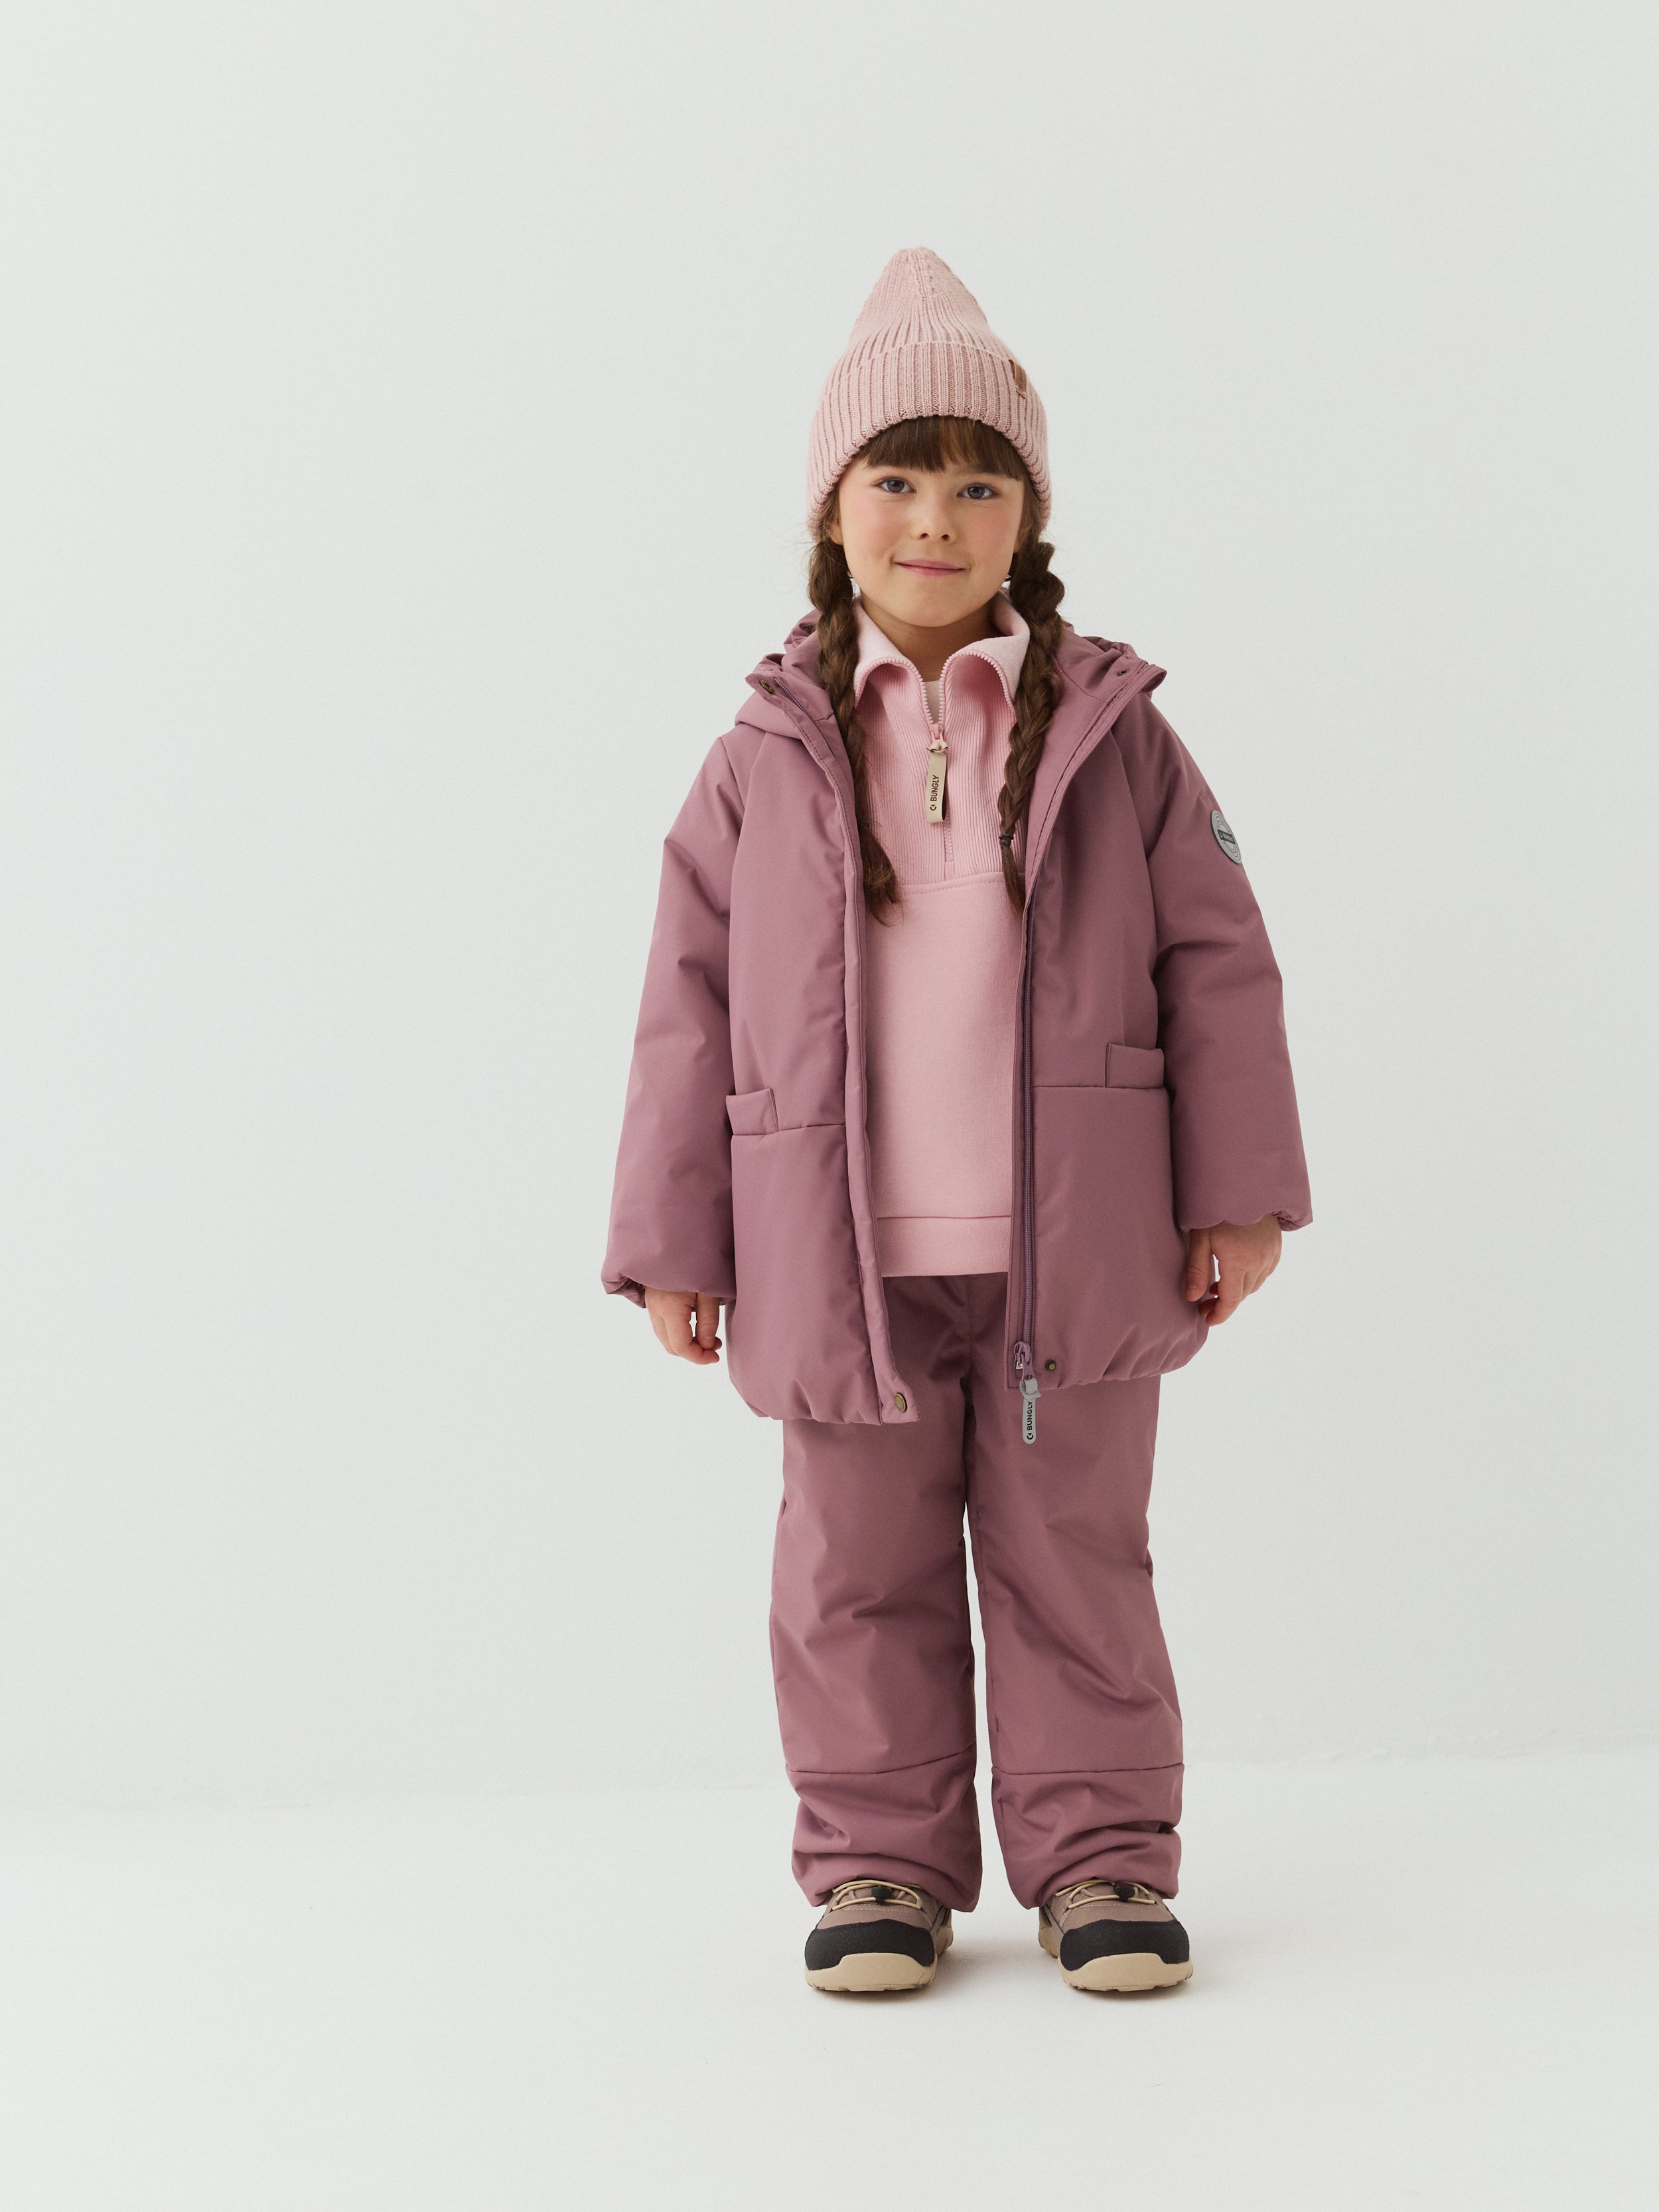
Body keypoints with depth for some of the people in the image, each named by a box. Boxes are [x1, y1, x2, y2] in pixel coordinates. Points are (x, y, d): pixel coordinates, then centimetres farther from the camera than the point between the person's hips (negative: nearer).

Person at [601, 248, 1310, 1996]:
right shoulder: (768, 760, 2)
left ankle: (1097, 1857, 20)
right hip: (841, 1259, 1)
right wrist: (673, 1238, 3)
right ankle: (879, 1867, 21)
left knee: (1074, 1562, 8)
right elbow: (690, 1000, 4)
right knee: (860, 1575, 9)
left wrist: (1238, 1191, 1)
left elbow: (1214, 966, 4)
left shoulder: (1114, 739, 2)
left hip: (1072, 1249, 0)